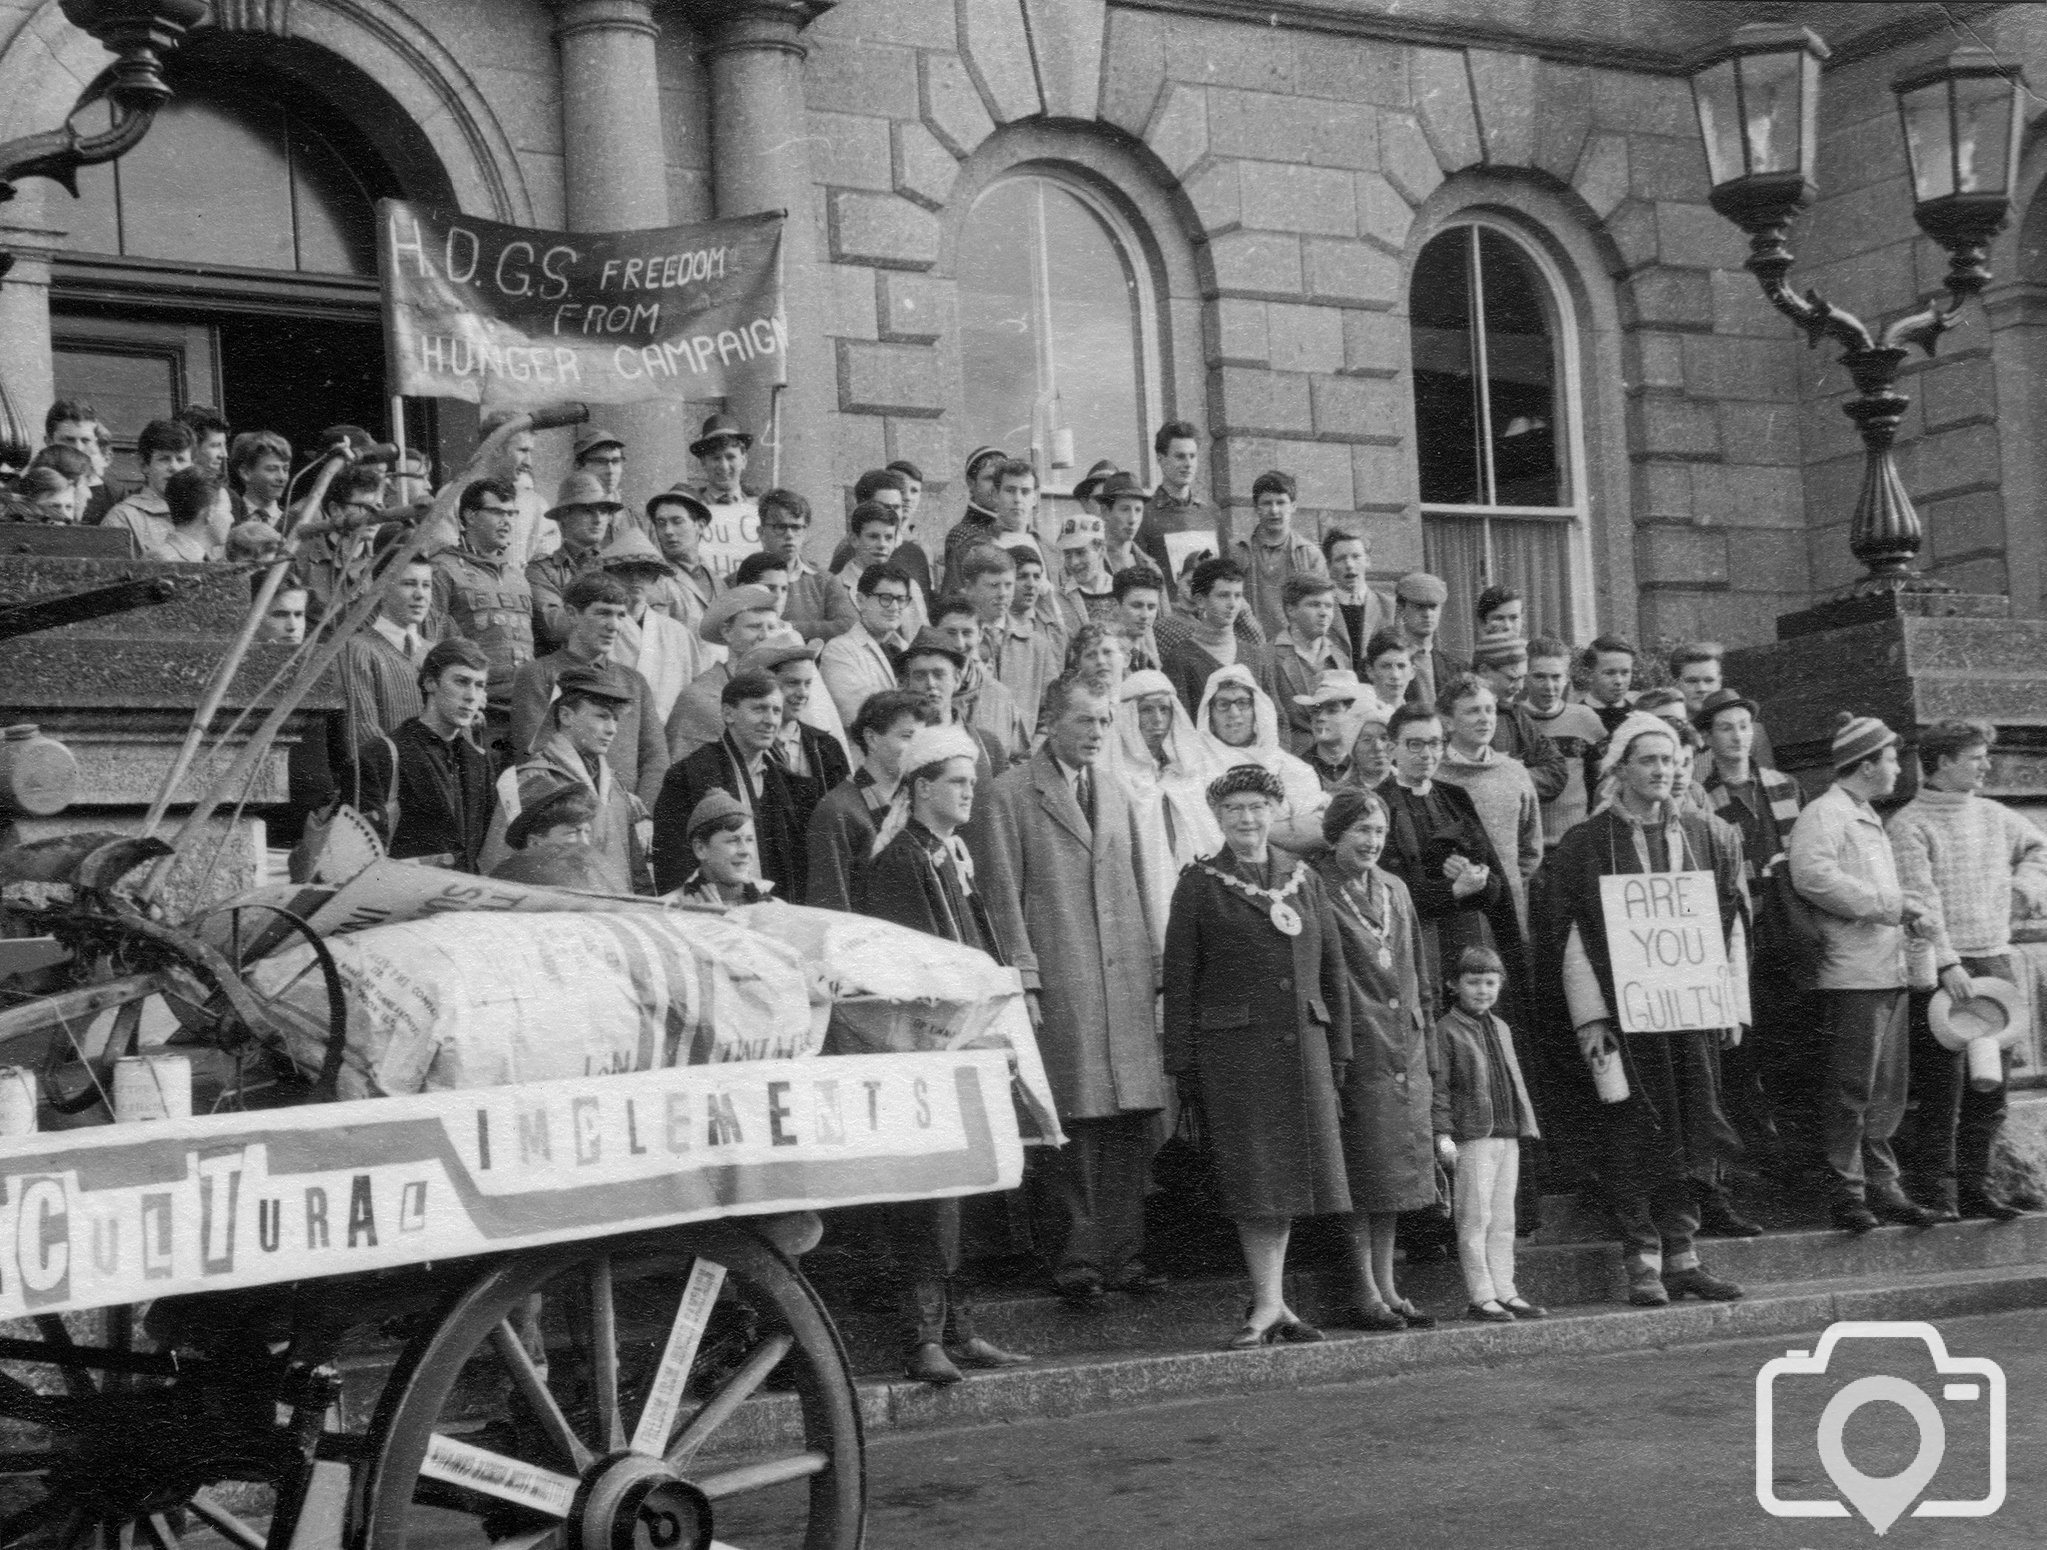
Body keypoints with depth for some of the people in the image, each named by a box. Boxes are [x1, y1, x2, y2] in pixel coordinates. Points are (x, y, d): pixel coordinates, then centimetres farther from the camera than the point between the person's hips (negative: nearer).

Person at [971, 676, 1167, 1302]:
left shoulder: (1116, 793, 19)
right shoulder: (1010, 794, -1)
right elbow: (1002, 896, -4)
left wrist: (1155, 974, 14)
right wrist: (1024, 980, -10)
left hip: (1127, 988, 6)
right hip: (1059, 989, -6)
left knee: (1132, 1123, 4)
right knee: (1072, 1126, -5)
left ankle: (1123, 1254, 11)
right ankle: (1076, 1260, 3)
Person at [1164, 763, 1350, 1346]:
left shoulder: (1304, 880, 12)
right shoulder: (1199, 884, 2)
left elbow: (1332, 969, 15)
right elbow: (1179, 980, 0)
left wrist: (1339, 1050, 9)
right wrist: (1184, 1064, -5)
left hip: (1302, 1044, 4)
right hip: (1233, 1049, -4)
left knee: (1292, 1168, 6)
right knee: (1255, 1175, -5)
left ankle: (1271, 1301, 15)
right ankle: (1268, 1303, 0)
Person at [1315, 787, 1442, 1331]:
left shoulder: (1395, 890, 14)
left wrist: (1427, 1045, 16)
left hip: (1404, 1047, 7)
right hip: (1355, 1048, -7)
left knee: (1395, 1169, 9)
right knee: (1362, 1174, -3)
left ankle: (1387, 1287, 16)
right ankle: (1364, 1292, 3)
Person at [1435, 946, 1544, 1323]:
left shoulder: (1502, 1030, 18)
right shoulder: (1446, 1030, -4)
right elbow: (1438, 1087, -9)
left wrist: (1526, 1126, 17)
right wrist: (1443, 1133, -16)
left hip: (1508, 1137, 7)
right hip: (1473, 1137, -7)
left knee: (1503, 1221, 10)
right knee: (1475, 1219, -5)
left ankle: (1505, 1292, 14)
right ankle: (1481, 1297, -3)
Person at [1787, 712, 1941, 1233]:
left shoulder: (1868, 818, 22)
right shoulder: (1823, 814, -9)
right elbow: (1813, 877, -25)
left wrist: (1907, 910, 10)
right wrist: (1892, 905, -19)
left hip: (1889, 971, 9)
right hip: (1851, 975, -9)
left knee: (1887, 1090, 12)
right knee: (1849, 1091, -4)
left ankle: (1881, 1186, 19)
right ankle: (1846, 1193, 1)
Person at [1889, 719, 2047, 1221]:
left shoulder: (1995, 816, 14)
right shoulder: (1909, 825, -7)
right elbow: (1920, 899, -16)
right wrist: (1946, 963, -24)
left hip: (1995, 963, 7)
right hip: (1937, 973, -6)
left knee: (1991, 1086, 8)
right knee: (1939, 1089, -6)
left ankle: (1975, 1184, 17)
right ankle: (1936, 1193, -1)